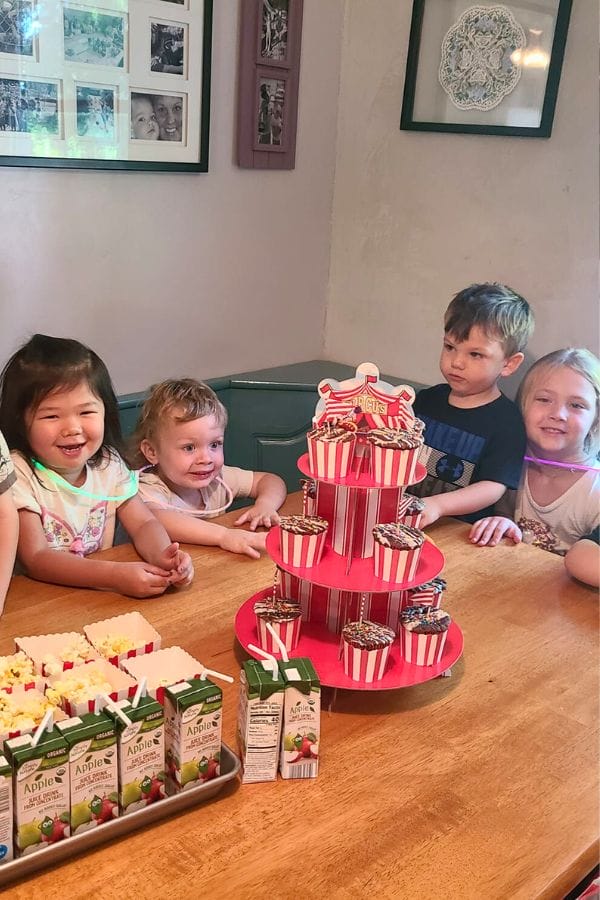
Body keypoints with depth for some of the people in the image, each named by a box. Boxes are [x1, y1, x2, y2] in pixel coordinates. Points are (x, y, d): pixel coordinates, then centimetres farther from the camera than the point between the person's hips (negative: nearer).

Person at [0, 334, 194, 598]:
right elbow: (36, 559, -21)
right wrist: (116, 575, -33)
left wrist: (161, 556, -23)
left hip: (102, 599, 5)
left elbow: (143, 524, 1)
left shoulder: (107, 463, -1)